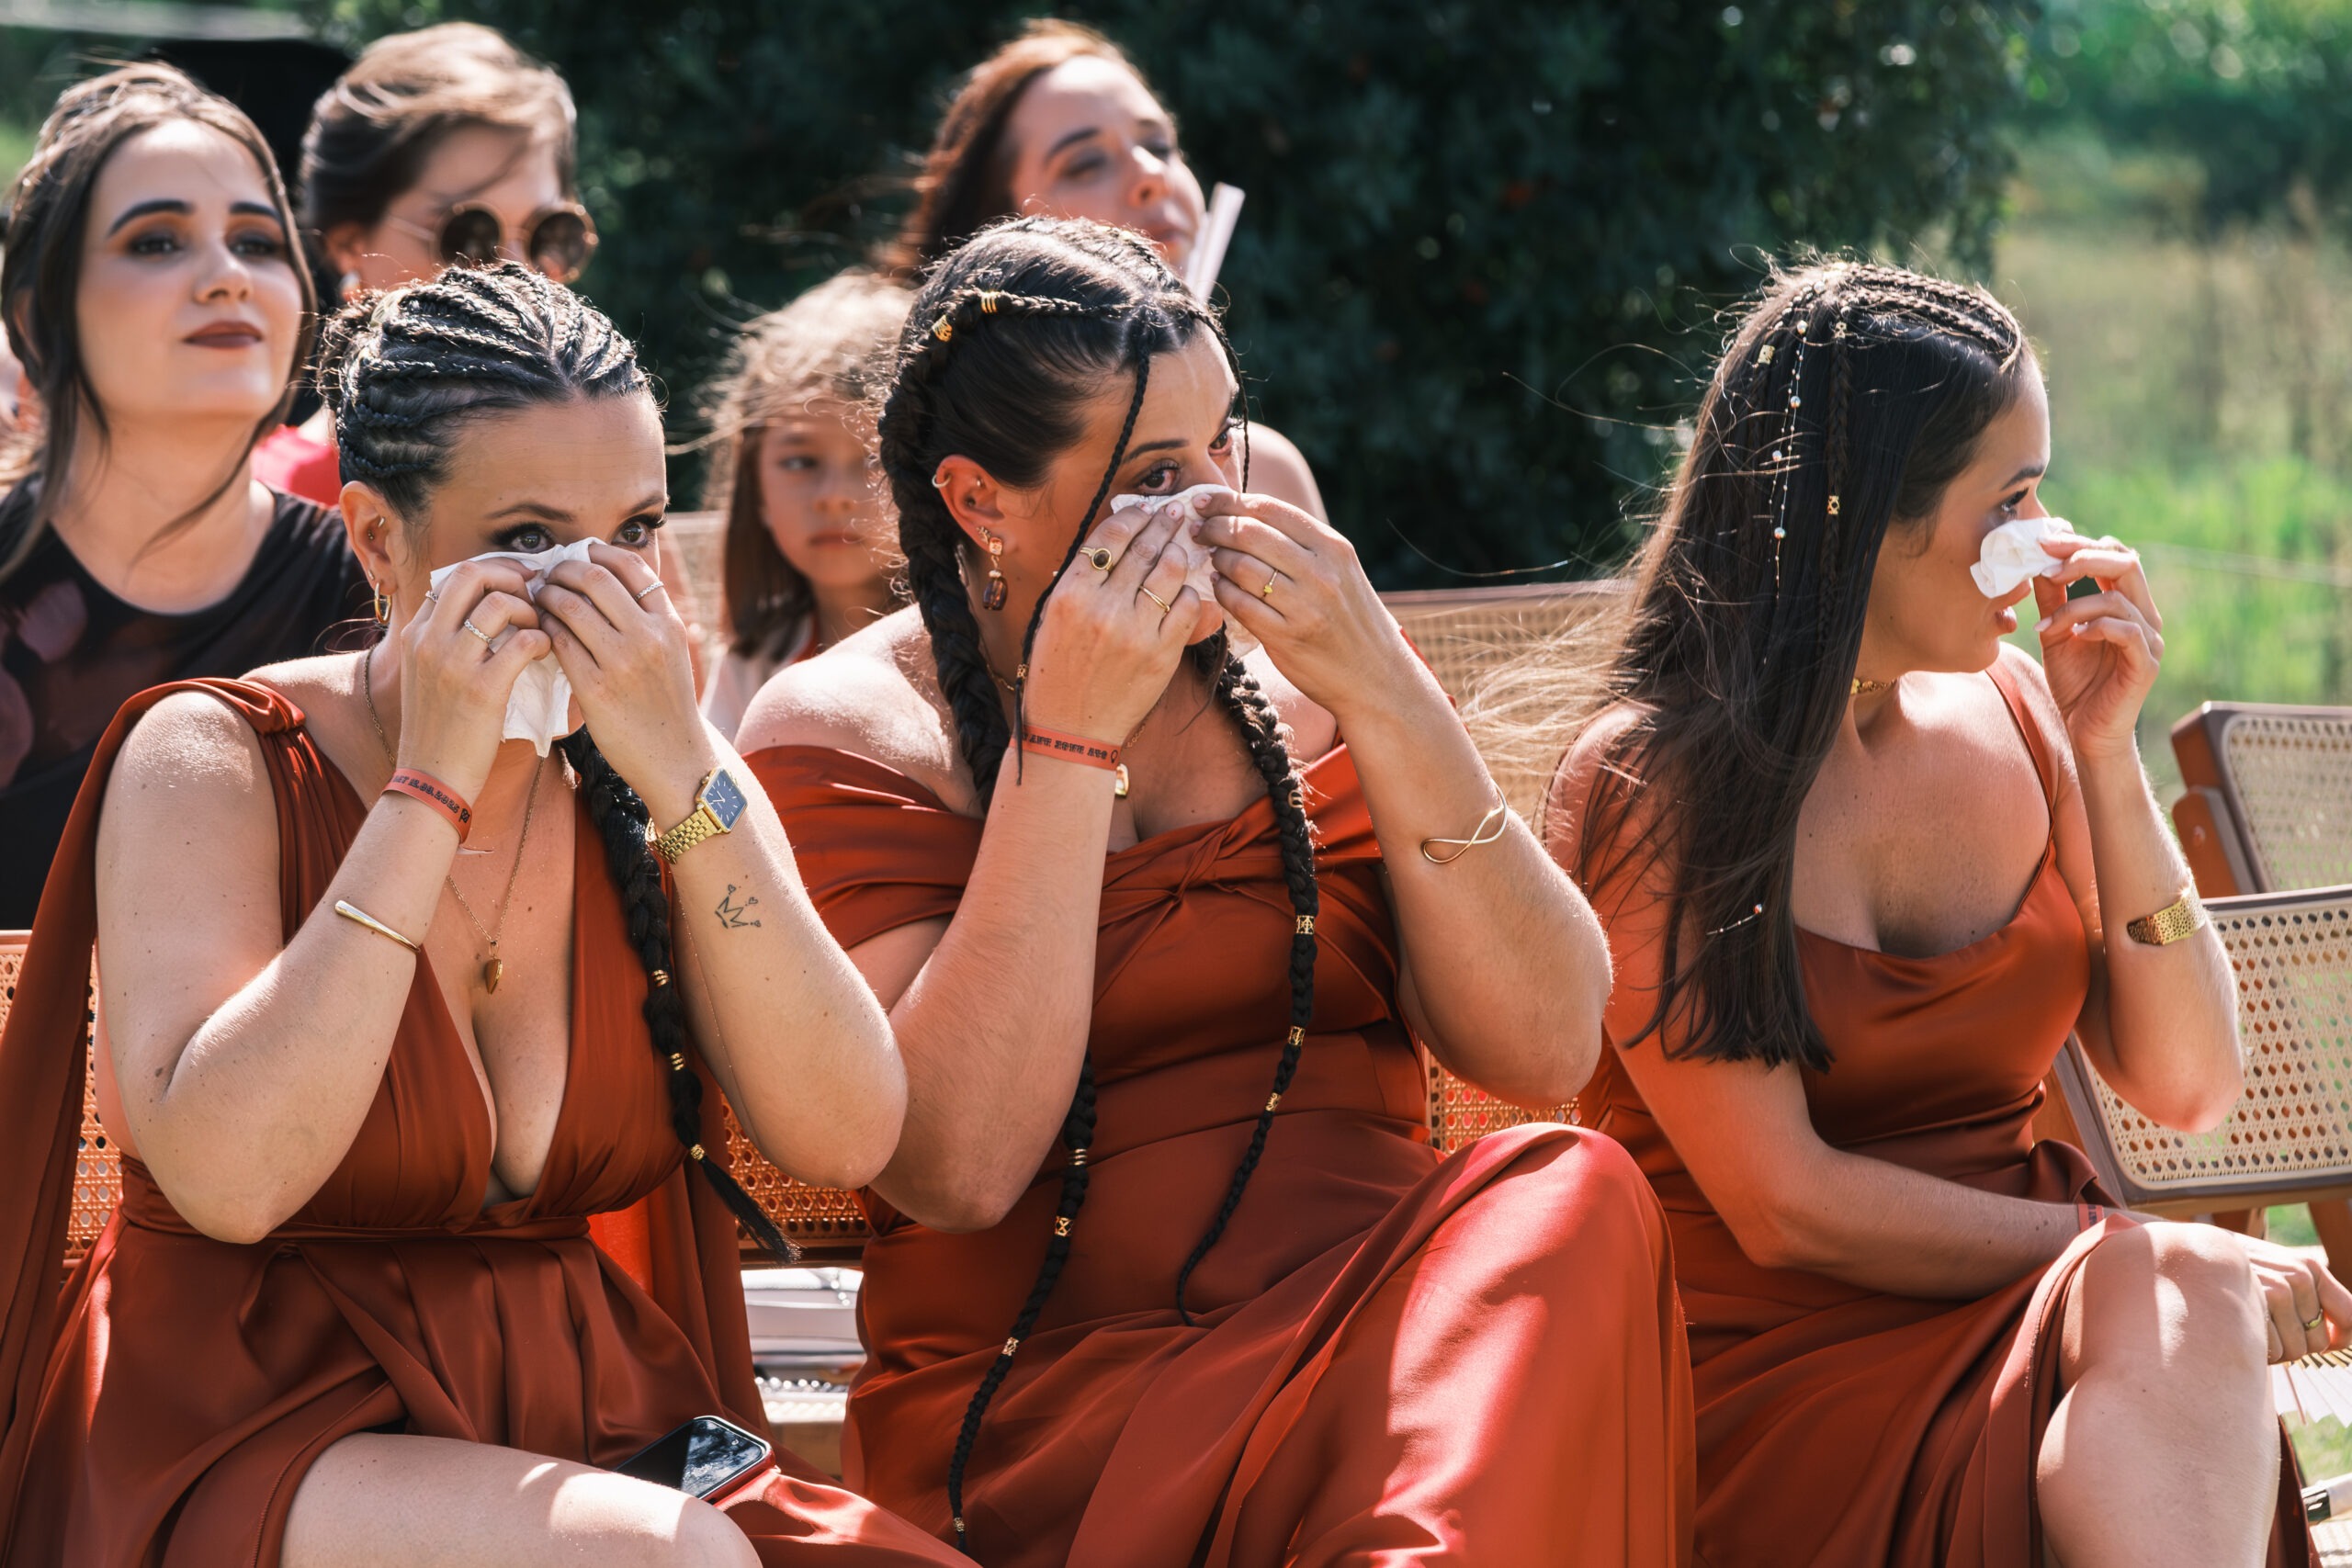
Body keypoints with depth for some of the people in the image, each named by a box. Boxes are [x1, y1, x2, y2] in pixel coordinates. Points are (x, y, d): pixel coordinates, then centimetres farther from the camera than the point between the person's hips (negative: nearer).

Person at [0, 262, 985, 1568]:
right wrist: (431, 785, -20)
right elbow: (224, 1179, -23)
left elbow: (844, 1141, -8)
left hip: (582, 1439, 5)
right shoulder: (218, 762, -6)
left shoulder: (653, 784, 6)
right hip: (255, 1447, -4)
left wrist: (683, 777, -15)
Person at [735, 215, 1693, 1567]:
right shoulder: (839, 734, 2)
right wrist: (1070, 739, -14)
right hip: (1038, 1414, -5)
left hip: (1378, 1341, 5)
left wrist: (1383, 697, -8)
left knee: (1573, 1196, -30)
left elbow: (1547, 1051, 1)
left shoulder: (1300, 668, 12)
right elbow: (957, 1169, -13)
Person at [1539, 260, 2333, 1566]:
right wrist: (2137, 1257, -13)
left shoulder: (2013, 712, 8)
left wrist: (2107, 757, -3)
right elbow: (1784, 1208, -12)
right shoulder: (1648, 783, -8)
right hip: (1773, 1357, -5)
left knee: (2183, 1317, -31)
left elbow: (2186, 1090, 7)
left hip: (2024, 1310, 5)